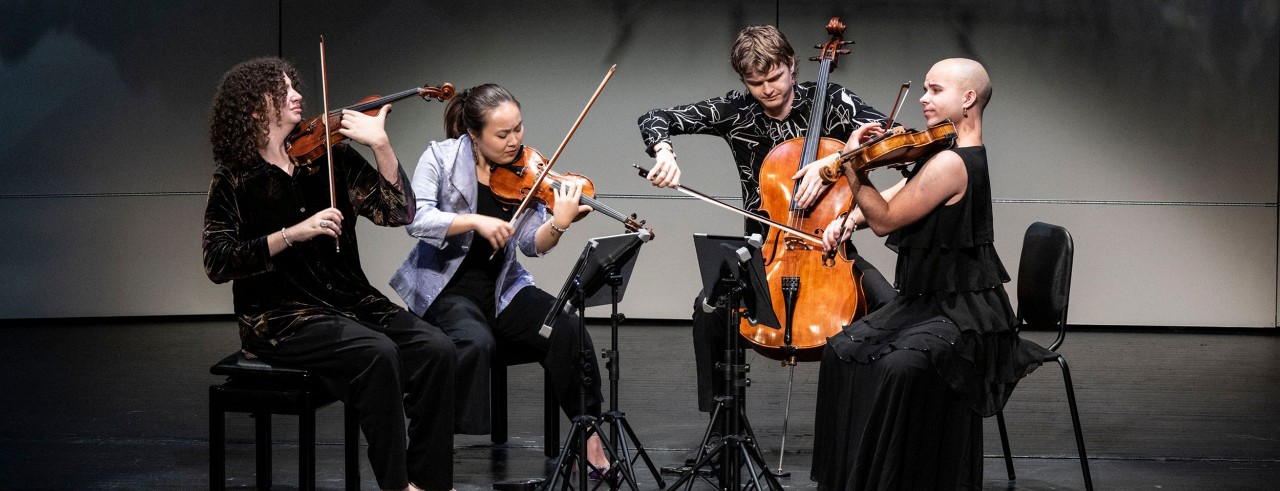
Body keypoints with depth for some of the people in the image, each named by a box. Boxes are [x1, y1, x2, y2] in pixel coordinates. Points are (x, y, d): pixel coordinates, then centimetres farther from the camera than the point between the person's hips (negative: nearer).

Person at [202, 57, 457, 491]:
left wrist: (380, 145, -13)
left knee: (436, 349, -20)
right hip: (281, 318, -5)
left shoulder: (330, 157, 9)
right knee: (378, 353, -31)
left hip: (351, 303, 5)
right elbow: (218, 264, -12)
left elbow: (397, 212, 1)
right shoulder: (234, 180, 0)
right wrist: (293, 233, -21)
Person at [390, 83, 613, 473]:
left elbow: (532, 245, -7)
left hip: (503, 288, 4)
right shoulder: (441, 157, -6)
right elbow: (416, 219, -19)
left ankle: (588, 437, -7)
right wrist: (475, 221, -30)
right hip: (448, 287, -4)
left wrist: (558, 224, -28)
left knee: (567, 330, -21)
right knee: (475, 342, -34)